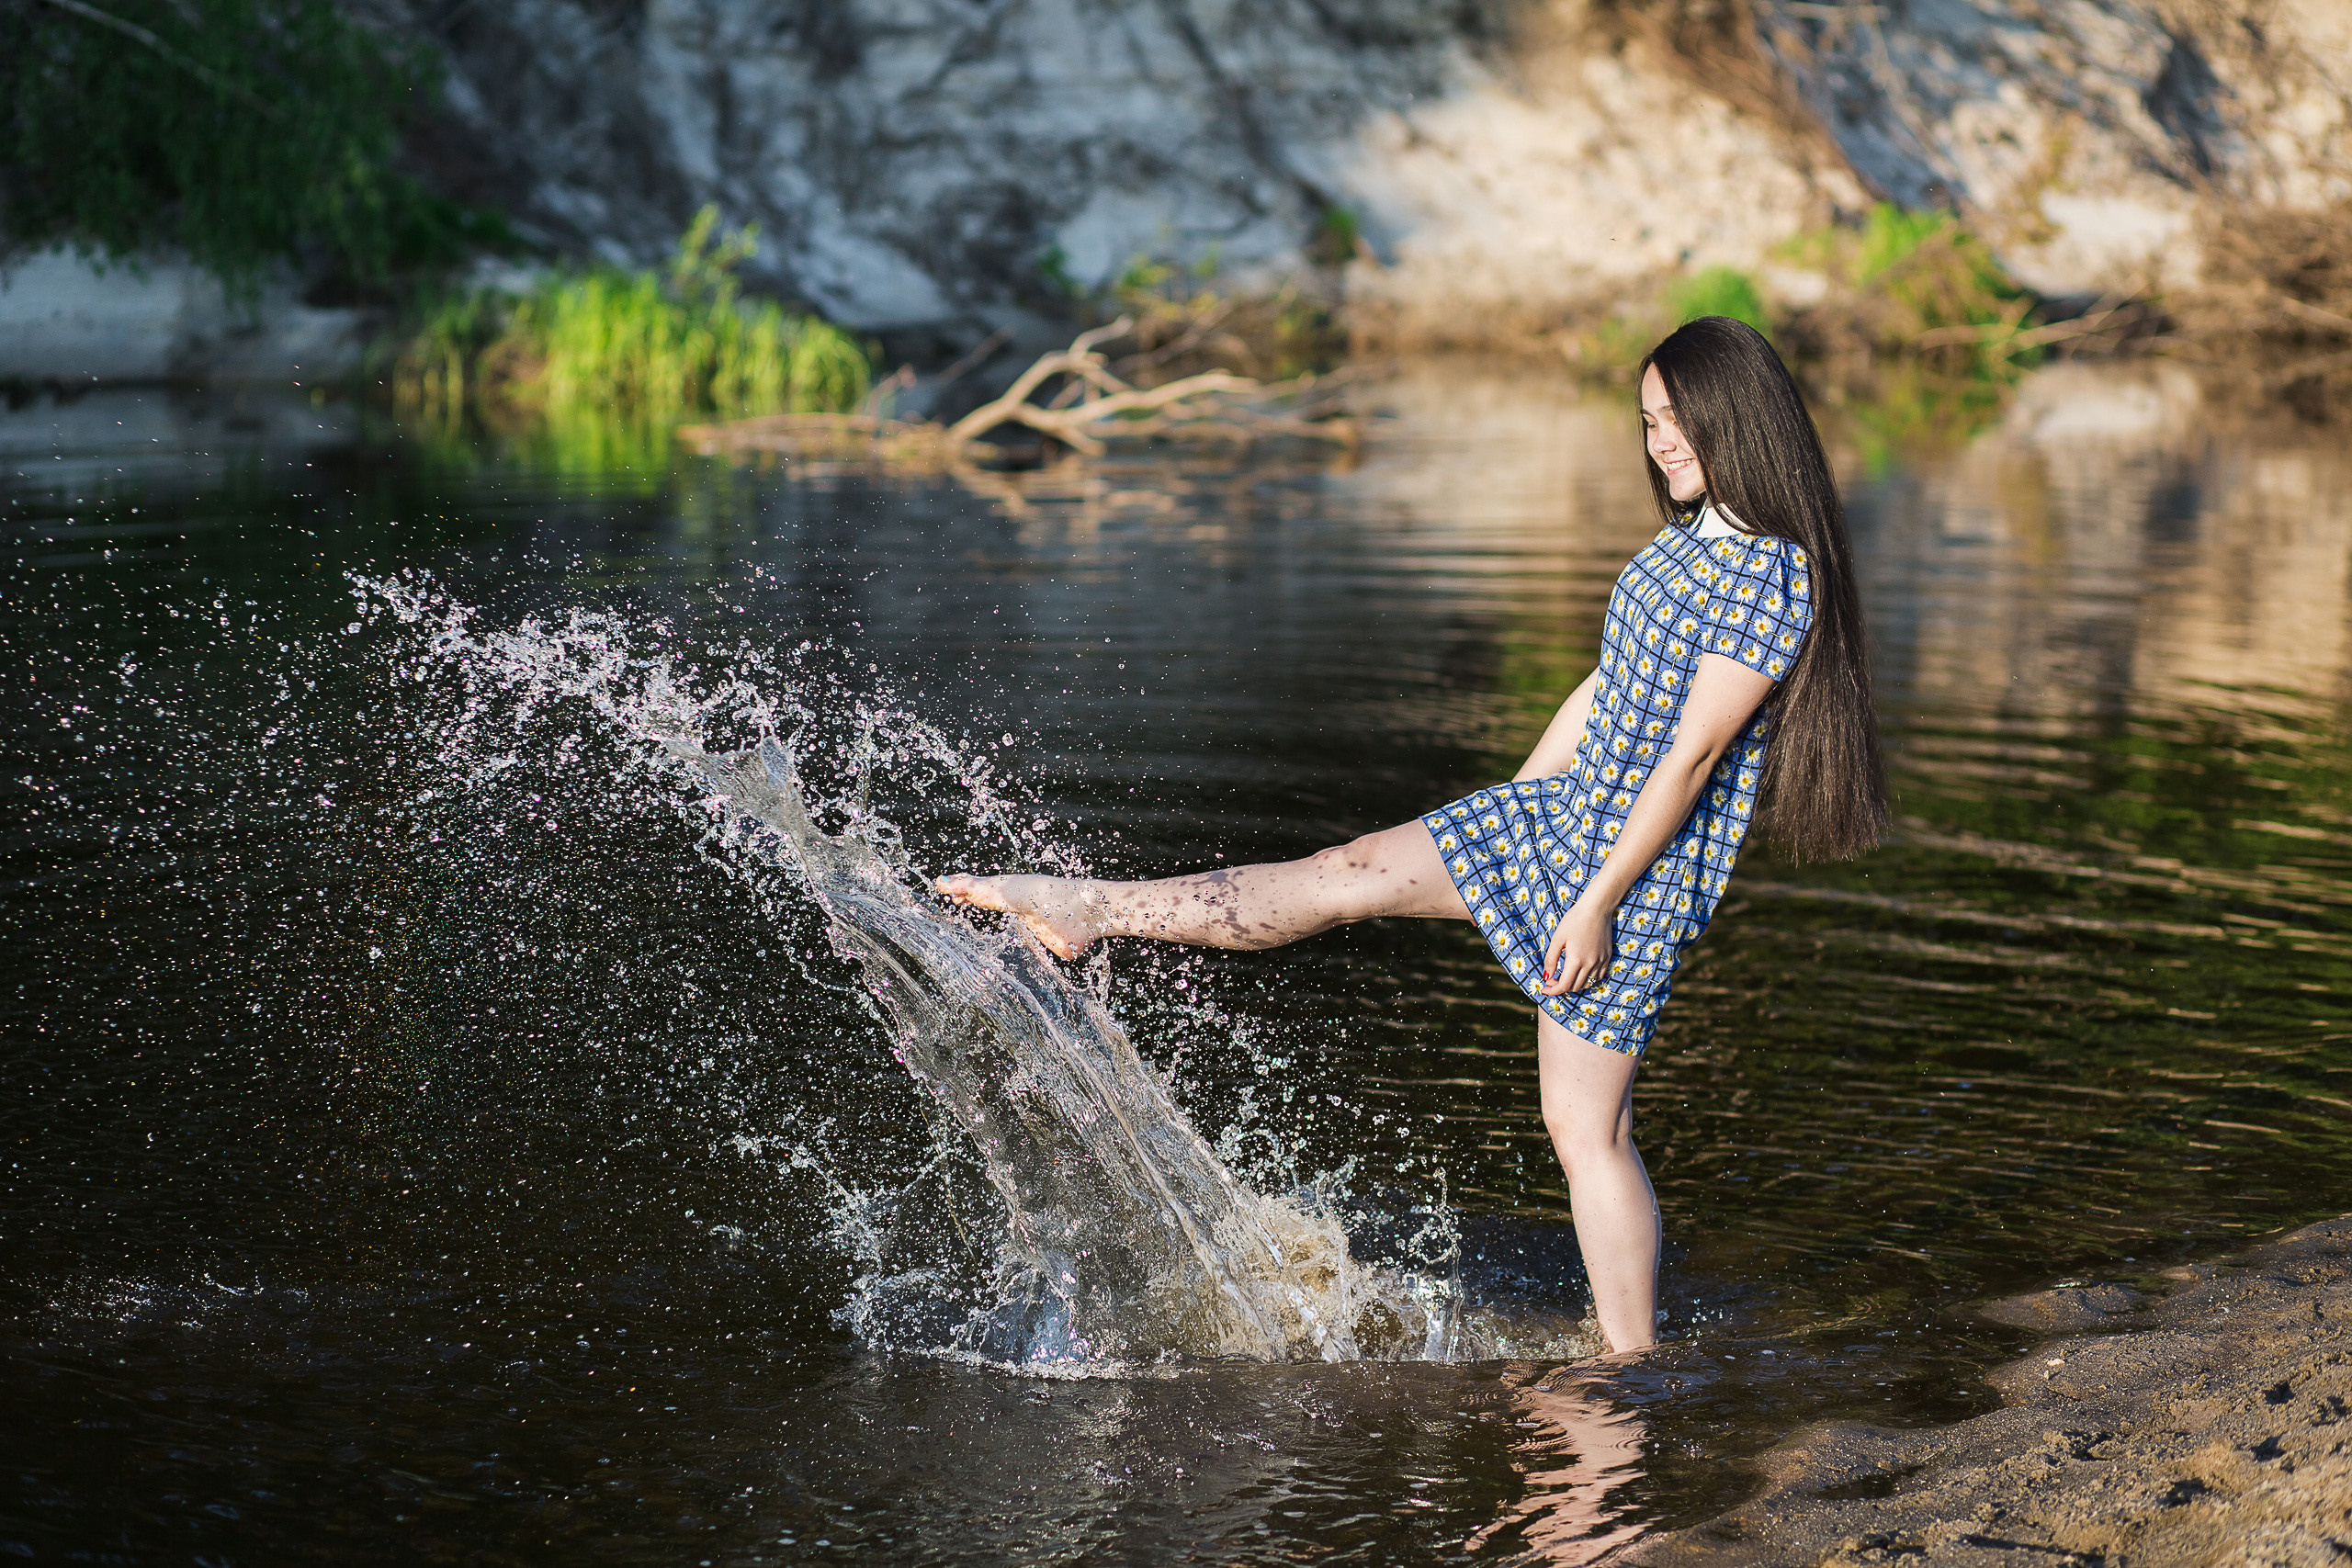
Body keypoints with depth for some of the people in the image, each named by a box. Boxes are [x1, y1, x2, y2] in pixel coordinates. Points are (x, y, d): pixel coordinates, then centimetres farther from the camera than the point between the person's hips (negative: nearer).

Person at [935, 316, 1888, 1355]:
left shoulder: (1777, 578, -20)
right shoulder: (1689, 538, 9)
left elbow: (1693, 753, -22)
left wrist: (1597, 902, -21)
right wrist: (1499, 822, 21)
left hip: (1642, 863, -8)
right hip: (1563, 805, 8)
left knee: (1584, 1126, -3)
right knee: (1352, 873, 6)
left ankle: (1632, 1368, 6)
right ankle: (1090, 909, 10)